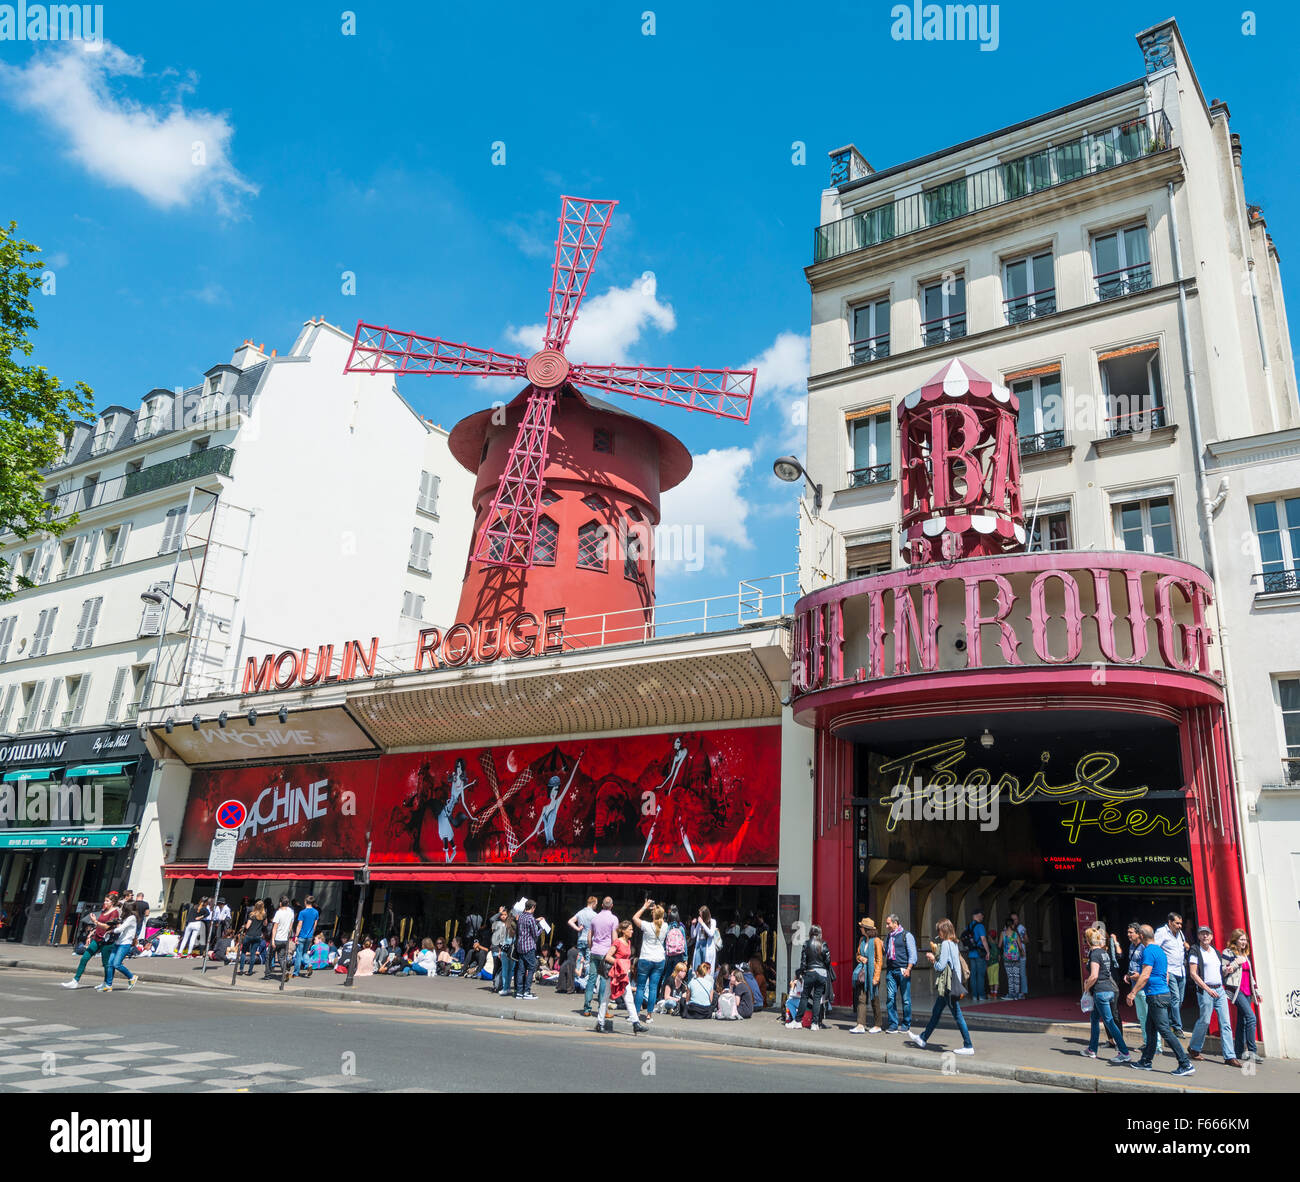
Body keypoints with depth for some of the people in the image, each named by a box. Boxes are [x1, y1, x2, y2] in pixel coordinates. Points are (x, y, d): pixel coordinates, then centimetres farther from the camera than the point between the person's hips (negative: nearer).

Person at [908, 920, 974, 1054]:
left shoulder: (945, 944, -16)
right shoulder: (954, 944, 11)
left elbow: (941, 966, -19)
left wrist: (932, 959, -1)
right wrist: (934, 959, 12)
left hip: (948, 985, -10)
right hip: (947, 986, 10)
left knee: (957, 1015, -4)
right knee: (936, 1012, 18)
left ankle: (968, 1047, 1)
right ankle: (923, 1038, 28)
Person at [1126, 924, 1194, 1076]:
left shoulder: (1149, 951, -14)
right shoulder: (1160, 950, 15)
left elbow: (1145, 976, -19)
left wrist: (1133, 992, -14)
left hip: (1156, 996, -10)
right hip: (1164, 993, 10)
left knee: (1165, 1031, -8)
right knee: (1150, 1029, 15)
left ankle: (1186, 1065, -8)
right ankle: (1146, 1062, 22)